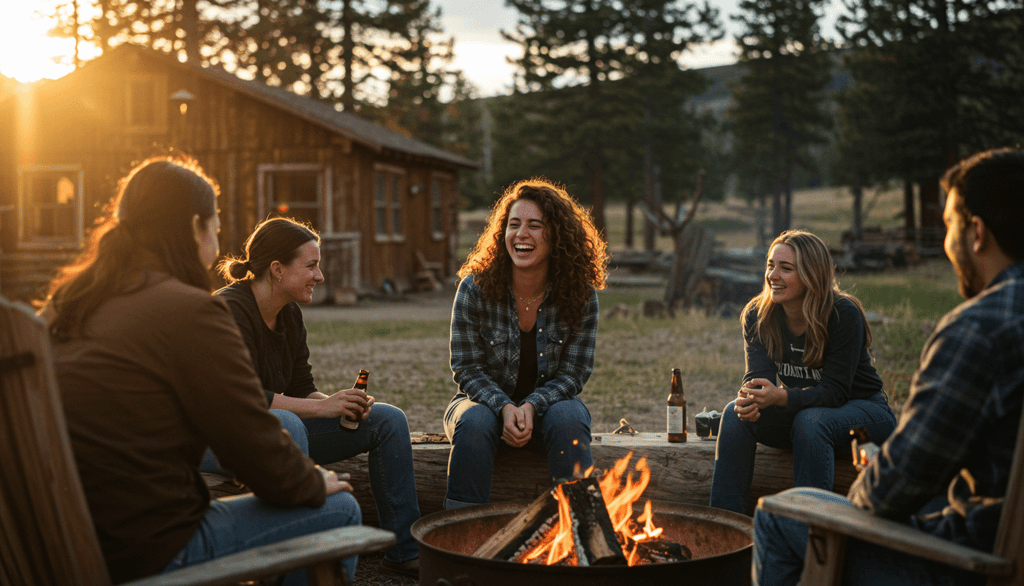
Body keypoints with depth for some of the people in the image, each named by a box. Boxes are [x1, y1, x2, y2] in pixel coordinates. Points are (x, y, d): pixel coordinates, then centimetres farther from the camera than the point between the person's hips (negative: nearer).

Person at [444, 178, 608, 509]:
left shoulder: (581, 295, -11)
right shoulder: (475, 287, -12)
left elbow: (573, 373, -7)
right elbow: (466, 369, -9)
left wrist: (531, 406, -25)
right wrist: (504, 407, -26)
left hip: (549, 403, 1)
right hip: (486, 400, 0)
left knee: (568, 419, -31)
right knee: (474, 423, -32)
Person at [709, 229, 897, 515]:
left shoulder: (844, 315, -22)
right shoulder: (757, 315, -7)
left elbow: (835, 391, -25)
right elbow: (758, 375, -14)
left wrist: (780, 397, -42)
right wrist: (750, 398, -40)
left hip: (863, 410, -4)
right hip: (802, 411, 5)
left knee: (810, 420, -36)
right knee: (737, 412, -21)